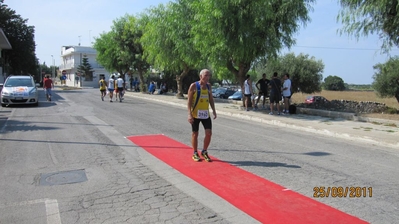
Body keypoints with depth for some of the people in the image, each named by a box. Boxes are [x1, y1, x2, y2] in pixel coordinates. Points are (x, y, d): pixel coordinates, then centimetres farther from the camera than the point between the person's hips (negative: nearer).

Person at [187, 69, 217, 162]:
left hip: (206, 114, 5)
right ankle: (195, 154, 19)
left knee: (209, 133, -1)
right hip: (195, 114, -5)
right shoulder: (194, 86, -8)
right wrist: (189, 114, -16)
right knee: (195, 134, 4)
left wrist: (214, 110, 7)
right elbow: (189, 100, -9)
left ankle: (204, 152, 18)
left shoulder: (209, 86, 9)